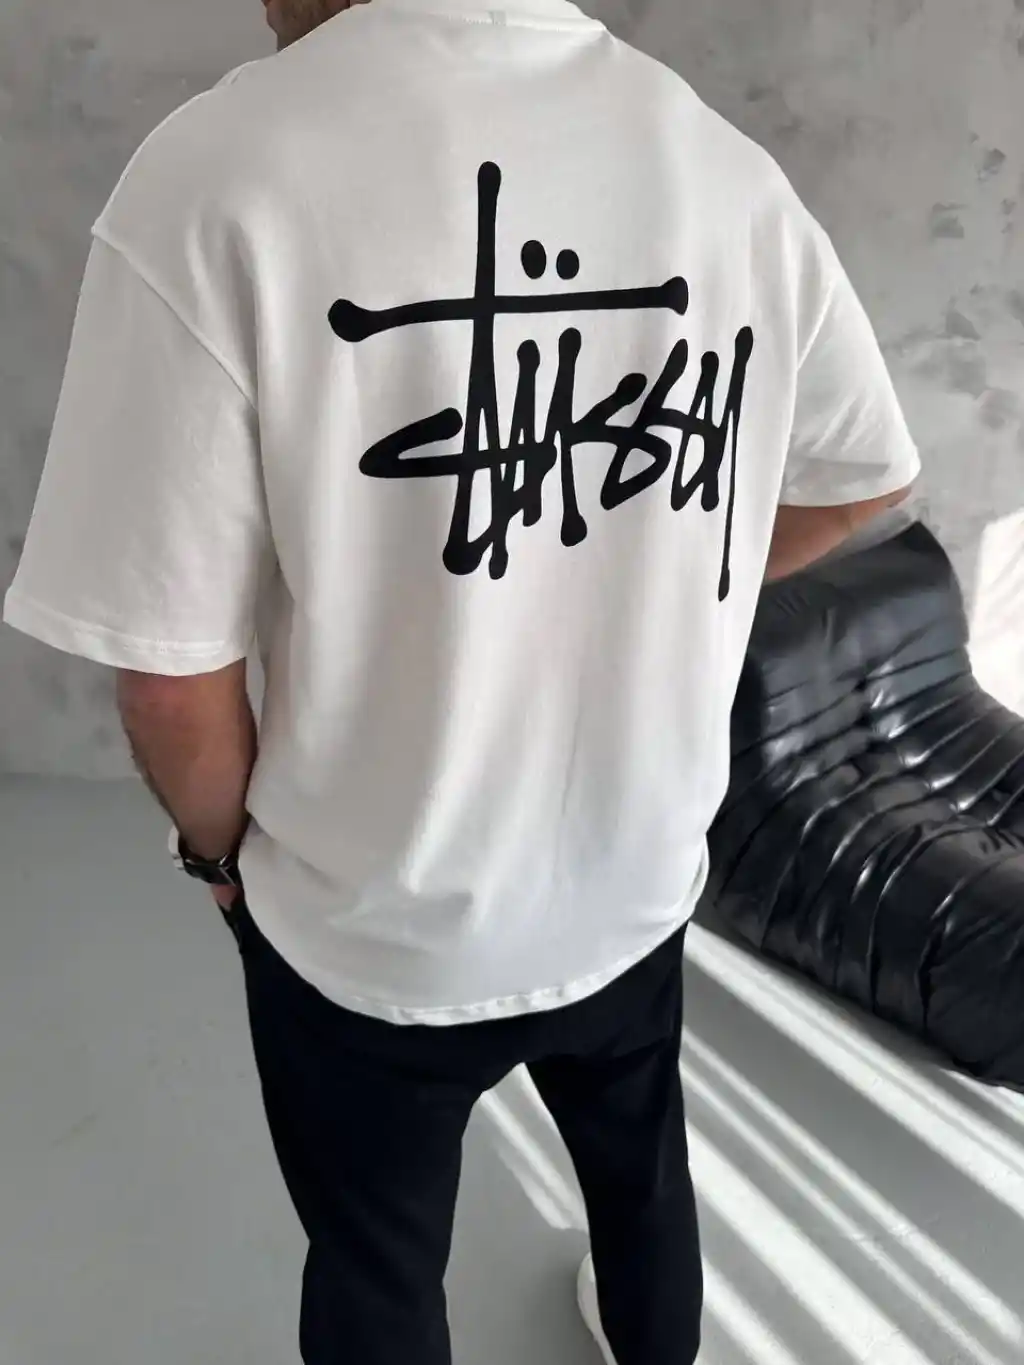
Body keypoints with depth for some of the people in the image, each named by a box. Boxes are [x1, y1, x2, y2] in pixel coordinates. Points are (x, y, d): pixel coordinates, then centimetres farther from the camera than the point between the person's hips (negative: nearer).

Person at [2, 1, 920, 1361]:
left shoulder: (218, 175, -26)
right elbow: (865, 479, 5)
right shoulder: (734, 171, -10)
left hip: (372, 928, -4)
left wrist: (225, 847, 0)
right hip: (638, 876, 5)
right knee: (641, 1161, 34)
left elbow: (171, 674, -21)